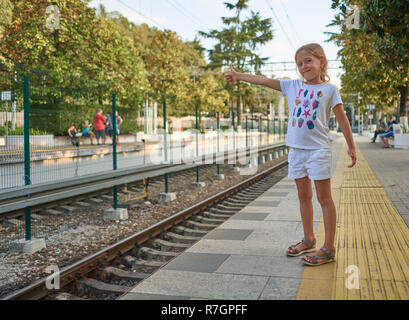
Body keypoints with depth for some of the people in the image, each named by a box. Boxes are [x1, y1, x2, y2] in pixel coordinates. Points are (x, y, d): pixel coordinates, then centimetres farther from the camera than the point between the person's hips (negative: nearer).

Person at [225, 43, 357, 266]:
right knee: (304, 196, 13)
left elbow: (342, 119, 1)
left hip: (318, 149, -5)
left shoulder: (329, 89, -1)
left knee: (324, 197, -2)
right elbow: (265, 81, 10)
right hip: (296, 149, 5)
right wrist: (239, 76, 10)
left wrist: (351, 147, 2)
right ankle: (308, 240, 28)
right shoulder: (293, 86, 9)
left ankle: (328, 248, 5)